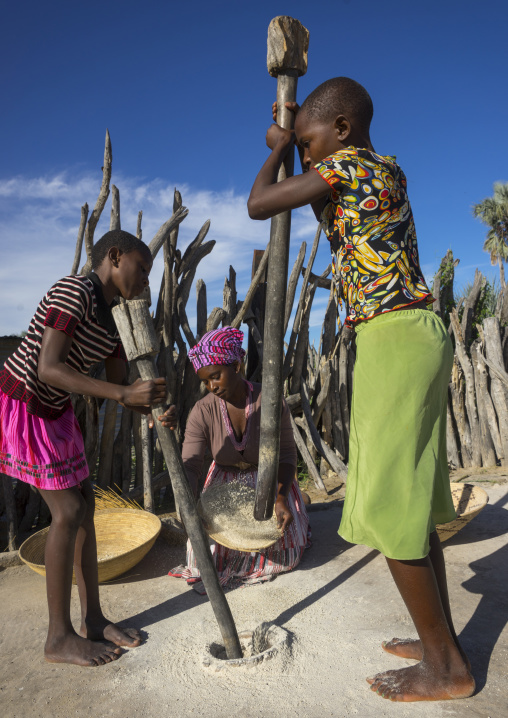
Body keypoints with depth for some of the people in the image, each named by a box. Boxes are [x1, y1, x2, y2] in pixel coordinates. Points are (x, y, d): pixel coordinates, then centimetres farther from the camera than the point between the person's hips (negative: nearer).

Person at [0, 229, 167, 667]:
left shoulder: (110, 317, 6)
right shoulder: (74, 290, -22)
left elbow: (119, 385, 3)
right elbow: (48, 368, -29)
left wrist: (151, 406, -18)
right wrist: (125, 395, -34)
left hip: (54, 410, 9)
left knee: (85, 505, 7)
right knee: (68, 511, -8)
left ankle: (94, 619, 19)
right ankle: (59, 638, 8)